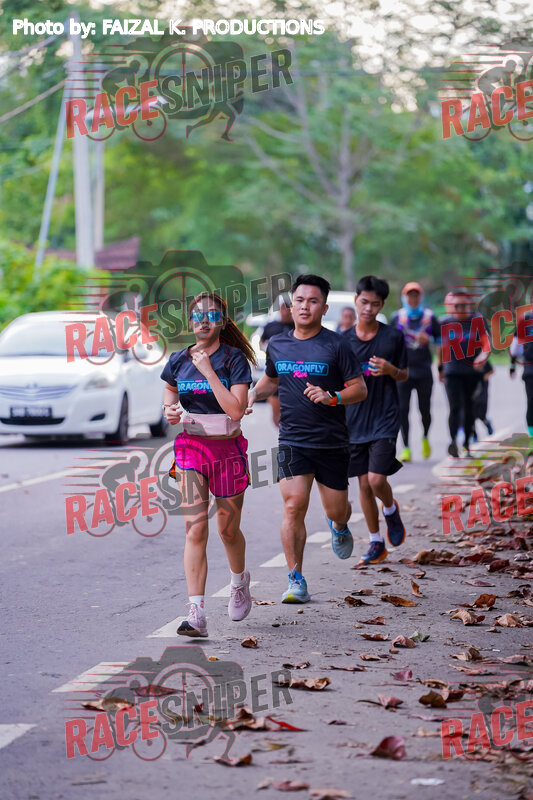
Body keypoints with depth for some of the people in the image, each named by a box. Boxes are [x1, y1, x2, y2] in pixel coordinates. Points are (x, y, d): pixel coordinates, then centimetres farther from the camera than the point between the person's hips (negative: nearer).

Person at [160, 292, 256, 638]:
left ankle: (240, 582, 47)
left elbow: (236, 408, -18)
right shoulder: (179, 360, 4)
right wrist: (169, 409, 3)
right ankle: (197, 615, -16)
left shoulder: (234, 358, -8)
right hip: (191, 447, 2)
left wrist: (208, 371, -21)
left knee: (228, 529, 14)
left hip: (228, 449, -2)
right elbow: (170, 389, 25)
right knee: (195, 530, -12)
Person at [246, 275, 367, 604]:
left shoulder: (336, 345, -6)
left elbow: (360, 389, -5)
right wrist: (253, 394, 5)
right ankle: (296, 580, -5)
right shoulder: (277, 345, 6)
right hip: (293, 441, 2)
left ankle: (339, 527, 47)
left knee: (336, 510, 8)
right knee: (294, 507, -13)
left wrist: (332, 398, -23)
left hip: (332, 442, -1)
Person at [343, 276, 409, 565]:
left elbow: (405, 375, 9)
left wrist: (391, 370, -12)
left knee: (377, 479, -14)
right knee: (364, 484, 5)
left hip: (385, 419, -2)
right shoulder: (344, 340, 2)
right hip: (354, 421, 2)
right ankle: (376, 543, 19)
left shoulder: (394, 336, -1)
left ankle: (390, 510, 20)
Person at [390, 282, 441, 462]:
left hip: (423, 371, 0)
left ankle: (425, 438, 31)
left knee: (425, 409, 2)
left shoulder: (429, 317, 4)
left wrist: (429, 340, -10)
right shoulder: (397, 317, 5)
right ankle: (406, 448, 1)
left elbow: (441, 339, 9)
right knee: (402, 410, -6)